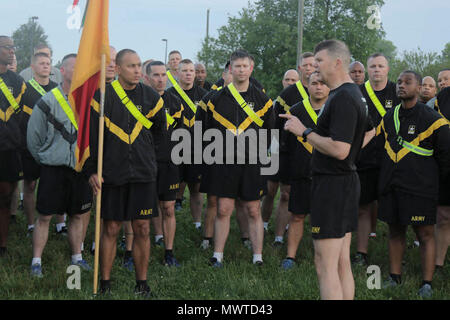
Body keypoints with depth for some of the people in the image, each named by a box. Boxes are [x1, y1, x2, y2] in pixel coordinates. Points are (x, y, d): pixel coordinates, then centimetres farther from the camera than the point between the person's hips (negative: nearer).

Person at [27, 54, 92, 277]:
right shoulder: (48, 102, -7)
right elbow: (33, 138, 1)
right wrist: (45, 159, 8)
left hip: (81, 169, 3)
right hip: (53, 170, -3)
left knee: (78, 215, 13)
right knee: (44, 216, 1)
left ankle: (77, 257, 26)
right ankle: (36, 261, 12)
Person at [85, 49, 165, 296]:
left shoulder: (151, 97, 4)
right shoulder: (103, 96, -3)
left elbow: (160, 131, 19)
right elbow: (90, 136, -3)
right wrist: (91, 171, -7)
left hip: (143, 174, 2)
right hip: (111, 173, -2)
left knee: (142, 229, 5)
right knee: (110, 229, 5)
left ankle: (142, 283, 18)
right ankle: (105, 283, 18)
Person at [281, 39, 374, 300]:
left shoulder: (343, 98, -19)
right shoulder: (356, 93, 14)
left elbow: (339, 149, -26)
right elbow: (371, 131, 30)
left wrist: (304, 132, -17)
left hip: (333, 185, -10)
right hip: (348, 180, 10)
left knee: (326, 265, -6)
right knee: (342, 262, 15)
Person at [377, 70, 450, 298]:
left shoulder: (432, 119, -8)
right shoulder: (389, 118, 10)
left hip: (420, 188, -5)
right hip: (391, 186, 6)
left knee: (425, 235, 0)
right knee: (395, 232, 13)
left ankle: (427, 284, 7)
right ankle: (394, 277, 25)